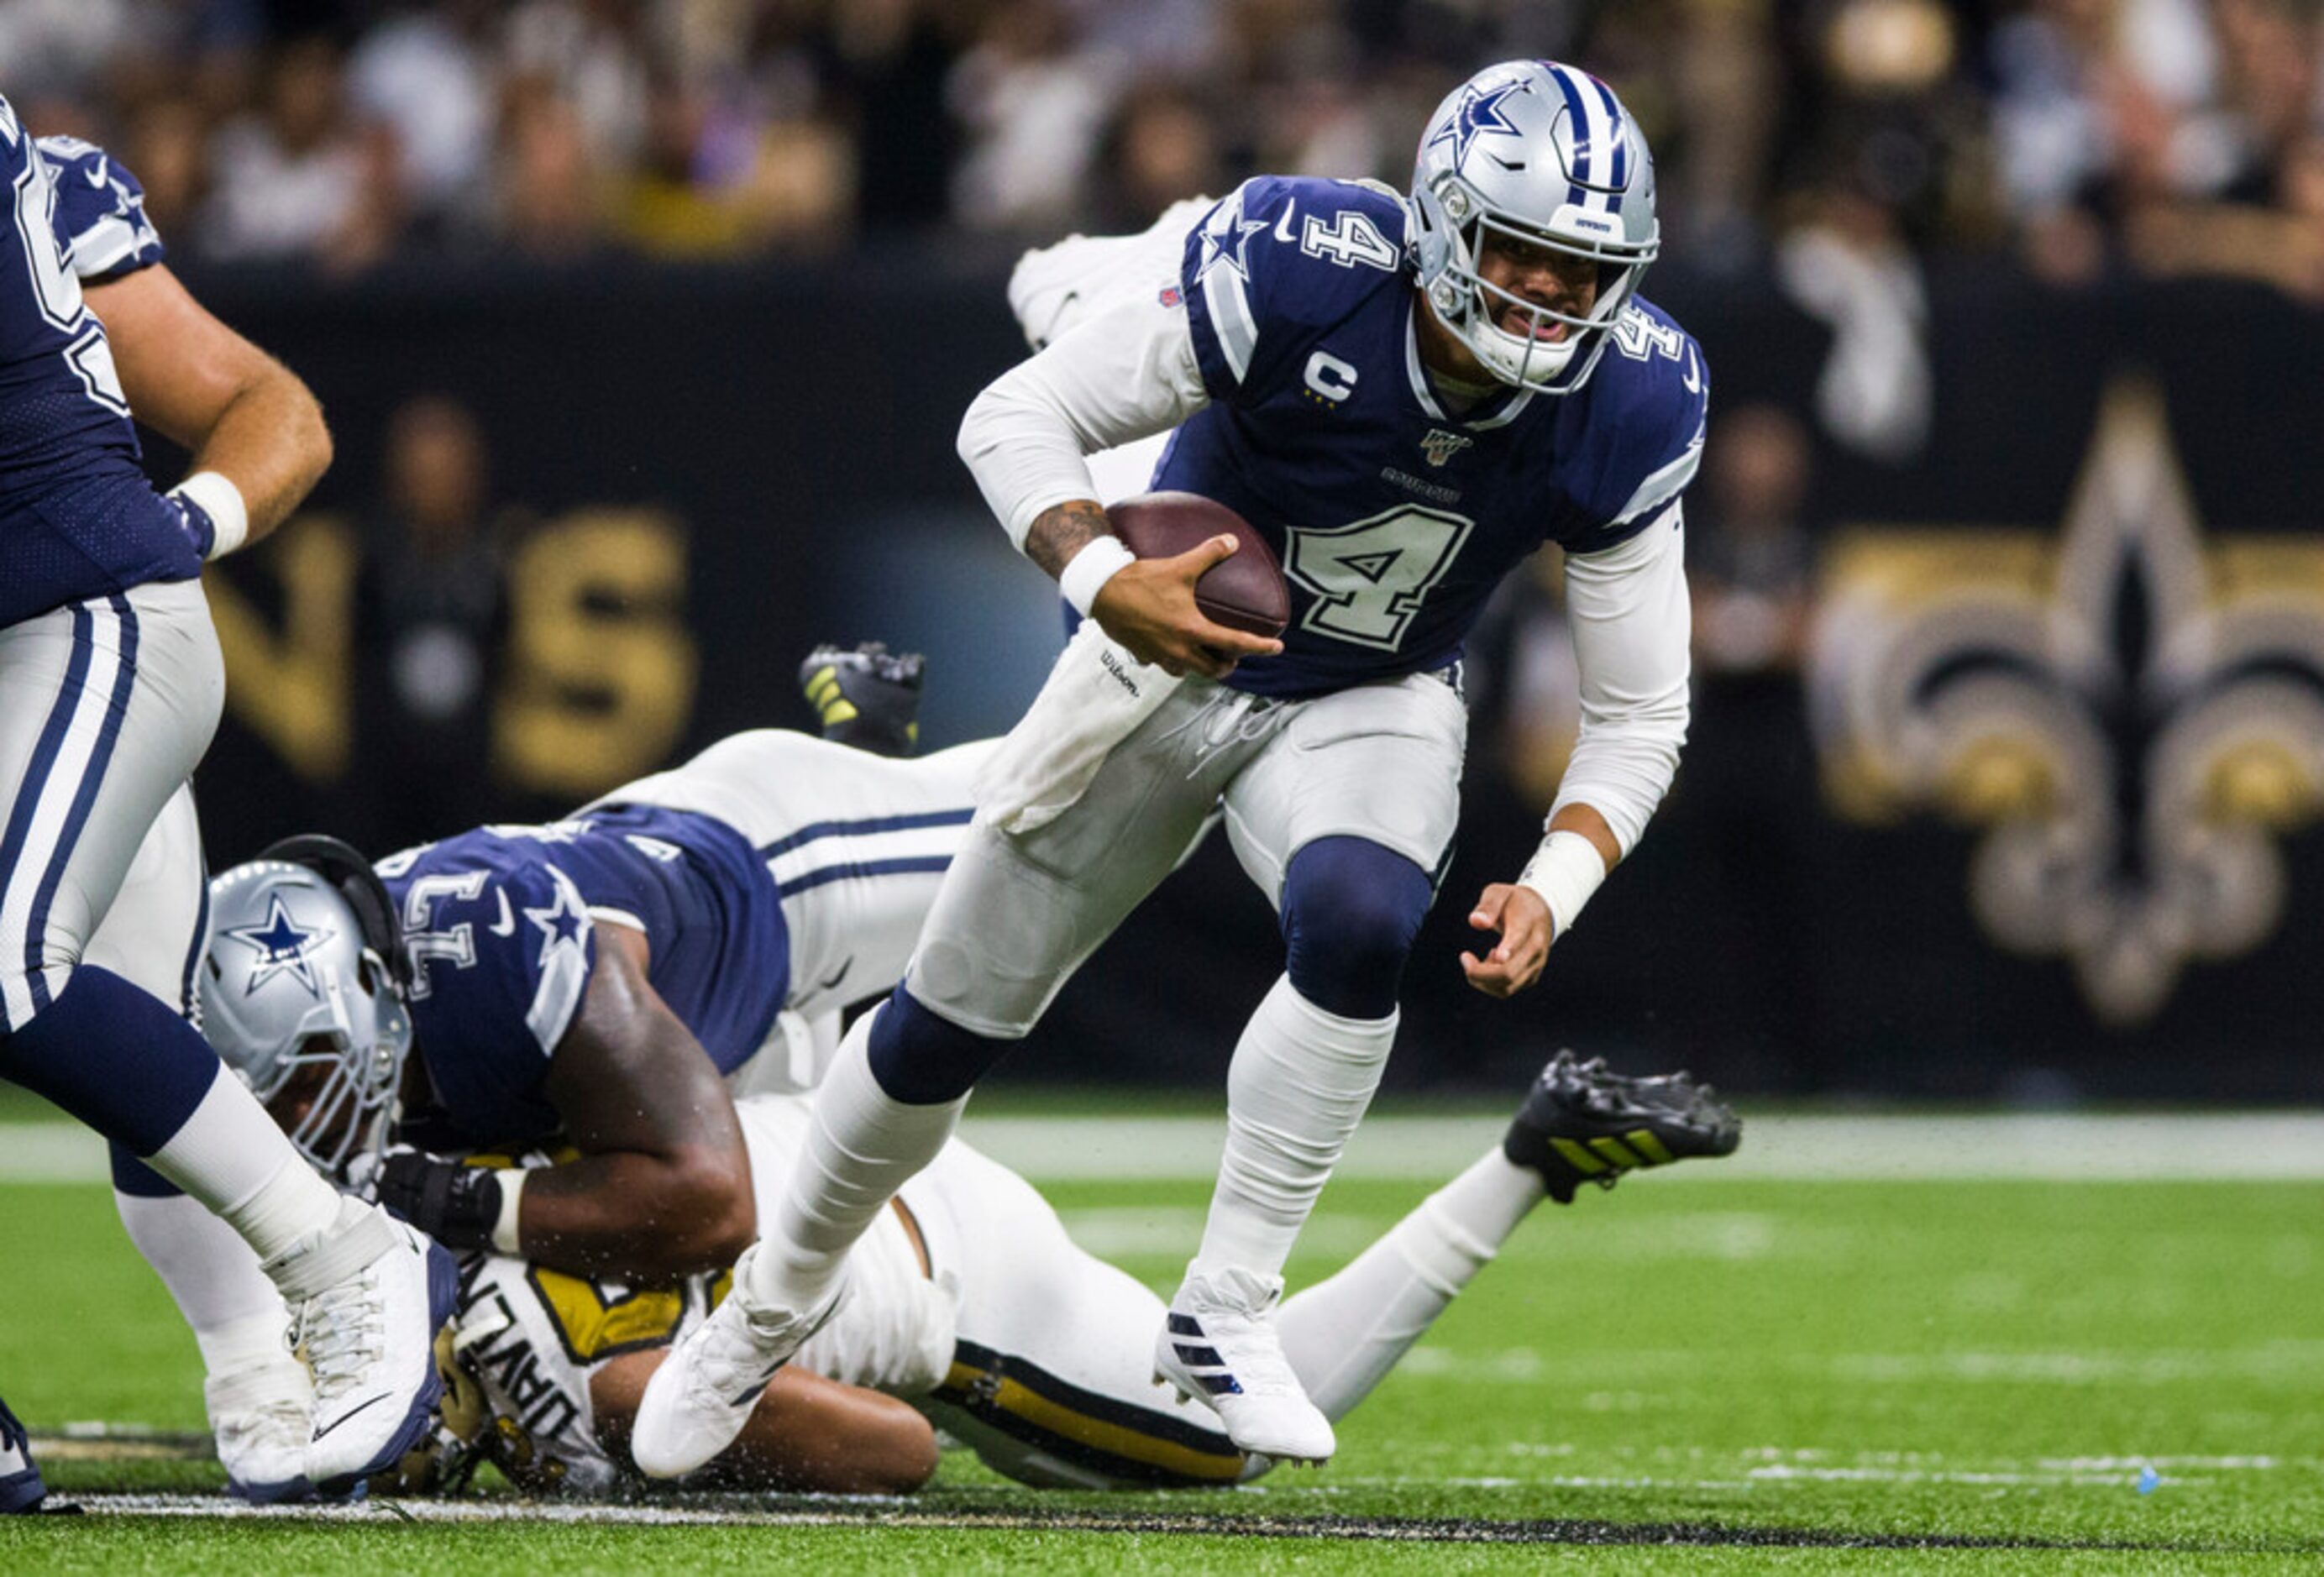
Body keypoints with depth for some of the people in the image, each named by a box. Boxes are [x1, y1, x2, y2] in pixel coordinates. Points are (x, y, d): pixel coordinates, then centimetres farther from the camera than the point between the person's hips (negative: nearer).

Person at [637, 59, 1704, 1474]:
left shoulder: (1627, 408, -23)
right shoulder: (1296, 270, -32)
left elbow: (1640, 715, -12)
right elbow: (1018, 419, -23)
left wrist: (1555, 890, -29)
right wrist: (1104, 581, -41)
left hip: (1373, 707, 1)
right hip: (1175, 650, -1)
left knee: (1357, 929, -33)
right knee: (952, 1020, 6)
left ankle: (1223, 1316, -18)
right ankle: (777, 1304, 33)